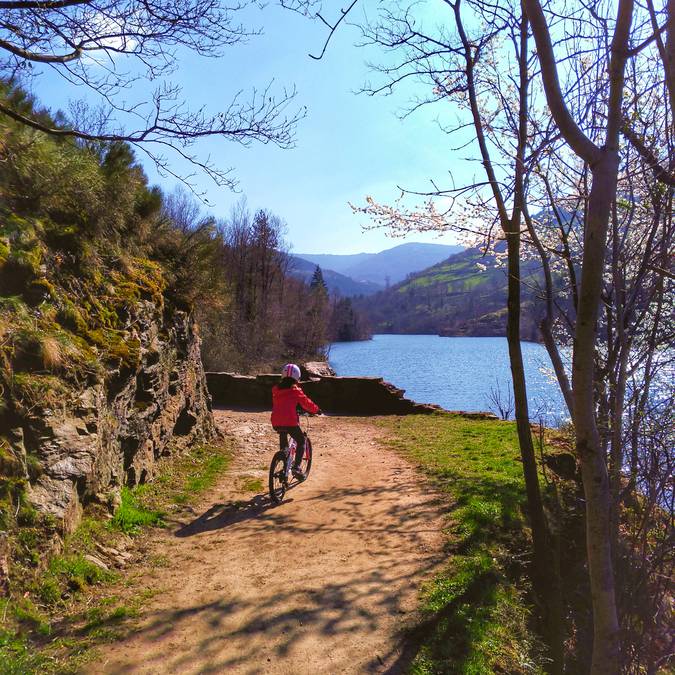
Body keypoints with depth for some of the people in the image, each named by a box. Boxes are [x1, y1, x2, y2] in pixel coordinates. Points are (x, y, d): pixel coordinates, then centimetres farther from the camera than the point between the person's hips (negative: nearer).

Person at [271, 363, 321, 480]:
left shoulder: (276, 389, 10)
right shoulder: (295, 390, -7)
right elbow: (306, 403, -2)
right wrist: (317, 410, 15)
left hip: (276, 422, 6)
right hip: (290, 422, -6)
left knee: (283, 442, 28)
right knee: (301, 441, 12)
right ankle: (296, 467, -2)